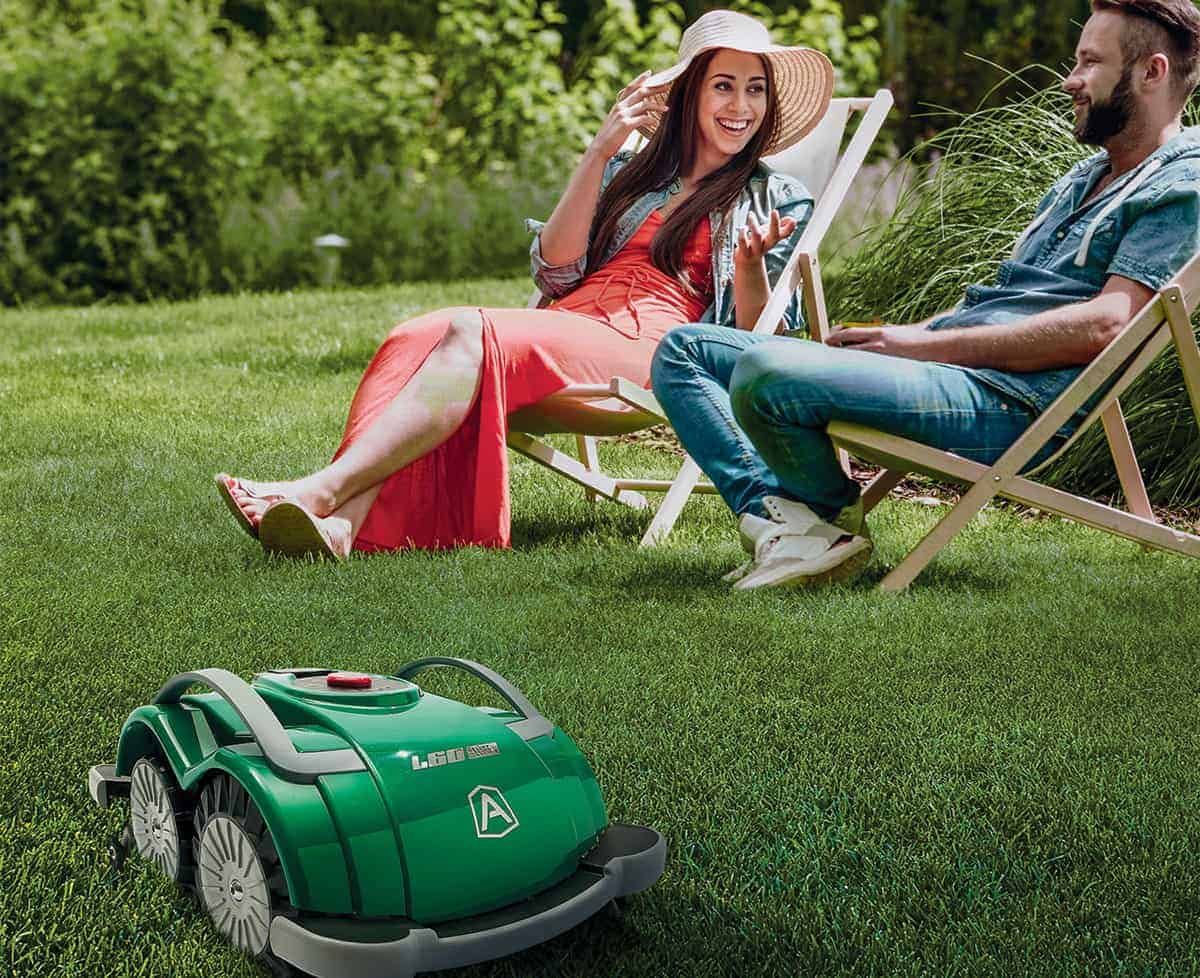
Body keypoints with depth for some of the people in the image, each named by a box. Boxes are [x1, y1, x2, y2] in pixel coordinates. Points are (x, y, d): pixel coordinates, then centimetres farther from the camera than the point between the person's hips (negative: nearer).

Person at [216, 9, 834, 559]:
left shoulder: (779, 200, 17)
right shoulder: (631, 174, 26)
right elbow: (553, 273, 11)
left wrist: (751, 262, -13)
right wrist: (597, 155, 4)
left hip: (648, 345, -4)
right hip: (565, 324, 4)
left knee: (472, 332, -31)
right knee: (415, 337, -28)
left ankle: (321, 491, -41)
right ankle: (341, 523, -46)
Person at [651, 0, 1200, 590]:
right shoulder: (1087, 176, 28)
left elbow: (1102, 325, -17)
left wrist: (928, 344, -14)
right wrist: (899, 336, 9)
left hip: (1010, 405, -10)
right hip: (941, 365, 10)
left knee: (765, 370, -32)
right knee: (684, 349, 7)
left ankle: (835, 518, -5)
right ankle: (776, 519, -13)